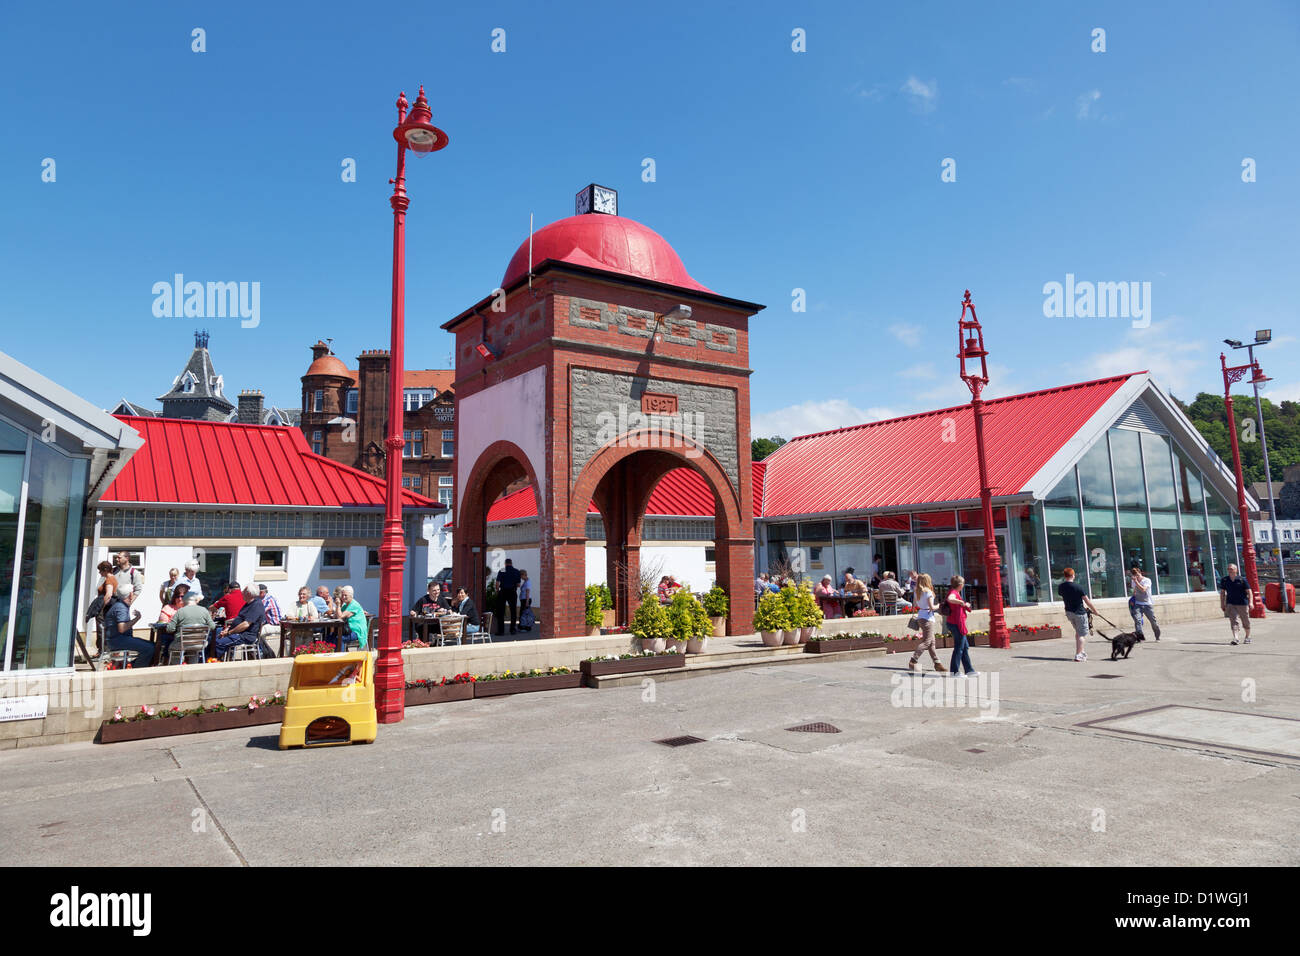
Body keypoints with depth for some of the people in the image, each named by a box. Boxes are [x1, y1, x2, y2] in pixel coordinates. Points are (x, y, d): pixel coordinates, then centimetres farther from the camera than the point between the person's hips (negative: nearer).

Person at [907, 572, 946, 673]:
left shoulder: (917, 592, 9)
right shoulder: (928, 591, -13)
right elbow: (932, 607, -15)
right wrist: (938, 606, 3)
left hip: (920, 617, 8)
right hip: (927, 617, -8)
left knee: (932, 642, 12)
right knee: (926, 642, -6)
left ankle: (937, 664, 16)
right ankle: (912, 661, -12)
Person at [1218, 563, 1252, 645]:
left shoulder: (1241, 579, -7)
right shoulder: (1224, 580, 2)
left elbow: (1249, 592, -6)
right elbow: (1222, 592, 11)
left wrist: (1250, 602, -17)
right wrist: (1222, 604, 9)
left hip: (1242, 603, -1)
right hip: (1230, 604, 1)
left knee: (1245, 621, 12)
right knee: (1234, 620, -11)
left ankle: (1248, 637, 32)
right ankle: (1235, 638, -19)